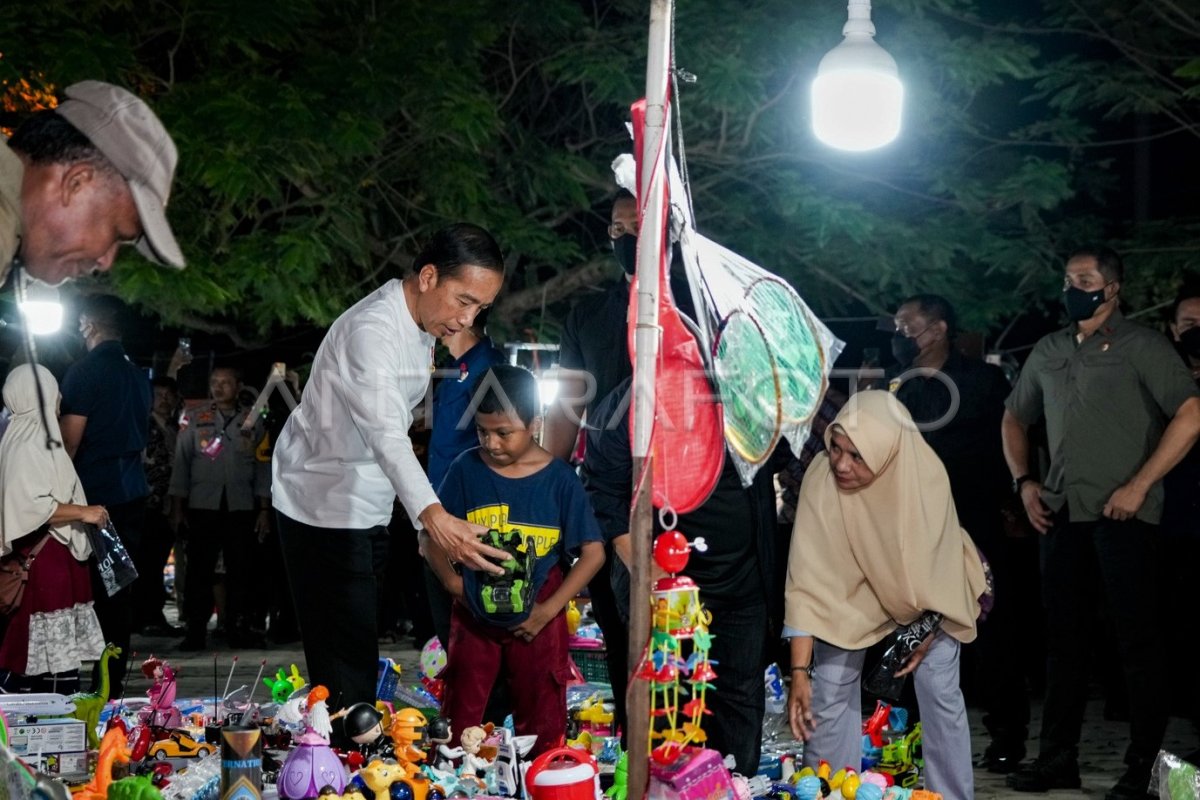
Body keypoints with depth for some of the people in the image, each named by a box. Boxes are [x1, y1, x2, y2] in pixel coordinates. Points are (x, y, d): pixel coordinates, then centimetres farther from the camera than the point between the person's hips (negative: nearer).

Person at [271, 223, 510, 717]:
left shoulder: (418, 324, 5)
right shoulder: (371, 331, -27)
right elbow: (386, 435, -42)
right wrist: (435, 519, -54)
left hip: (364, 505, 10)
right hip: (323, 509, -10)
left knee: (356, 652, 13)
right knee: (346, 661, -11)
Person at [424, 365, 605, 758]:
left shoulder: (559, 479, -9)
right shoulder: (466, 470, -5)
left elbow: (593, 552, -8)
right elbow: (432, 537, 4)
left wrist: (548, 610, -11)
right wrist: (452, 581, -9)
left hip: (536, 623, -2)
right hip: (474, 618, 2)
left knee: (540, 726, 9)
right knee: (460, 724, 11)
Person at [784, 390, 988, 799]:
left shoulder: (926, 474, -33)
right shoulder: (821, 477, -34)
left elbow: (940, 562, -17)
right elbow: (807, 580, -33)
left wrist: (928, 634, -10)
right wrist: (799, 671, -36)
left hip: (923, 588, 0)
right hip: (852, 589, 0)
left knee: (940, 691, -5)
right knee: (830, 689, -9)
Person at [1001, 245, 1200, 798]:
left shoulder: (1141, 346, -4)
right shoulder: (1048, 352, 15)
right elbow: (1014, 419, 27)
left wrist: (1139, 485, -15)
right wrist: (1023, 481, 11)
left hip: (1122, 516, -6)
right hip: (1061, 514, 6)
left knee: (1136, 639, -2)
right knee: (1063, 637, 11)